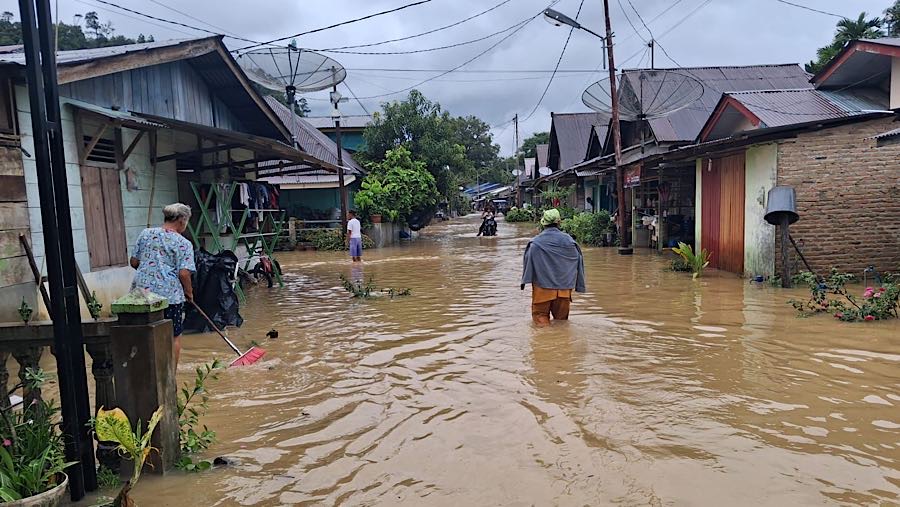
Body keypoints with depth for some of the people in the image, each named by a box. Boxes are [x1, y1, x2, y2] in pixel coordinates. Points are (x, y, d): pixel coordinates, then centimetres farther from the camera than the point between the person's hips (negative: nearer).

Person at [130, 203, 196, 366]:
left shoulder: (145, 234, 8)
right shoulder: (184, 243, -5)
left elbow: (134, 262, 12)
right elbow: (184, 273, -12)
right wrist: (189, 293, 4)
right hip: (170, 294, -4)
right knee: (174, 337, 10)